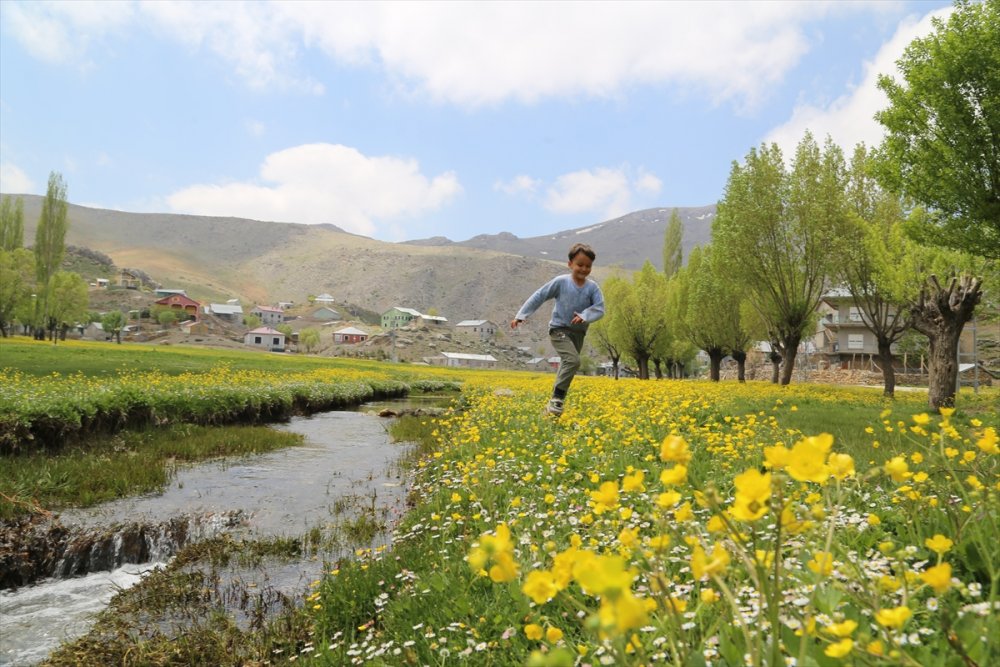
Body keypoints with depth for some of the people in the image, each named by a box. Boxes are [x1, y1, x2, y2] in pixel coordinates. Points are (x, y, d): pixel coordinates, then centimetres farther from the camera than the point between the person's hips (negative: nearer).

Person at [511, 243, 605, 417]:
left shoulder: (592, 287, -3)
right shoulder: (560, 282, -10)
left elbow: (599, 309, -10)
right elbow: (539, 297, -5)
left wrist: (585, 316, -31)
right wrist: (521, 316, -6)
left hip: (578, 333, 5)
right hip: (559, 329, -5)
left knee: (566, 366, 12)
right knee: (573, 360, -25)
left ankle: (552, 406, 25)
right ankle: (557, 398, -16)